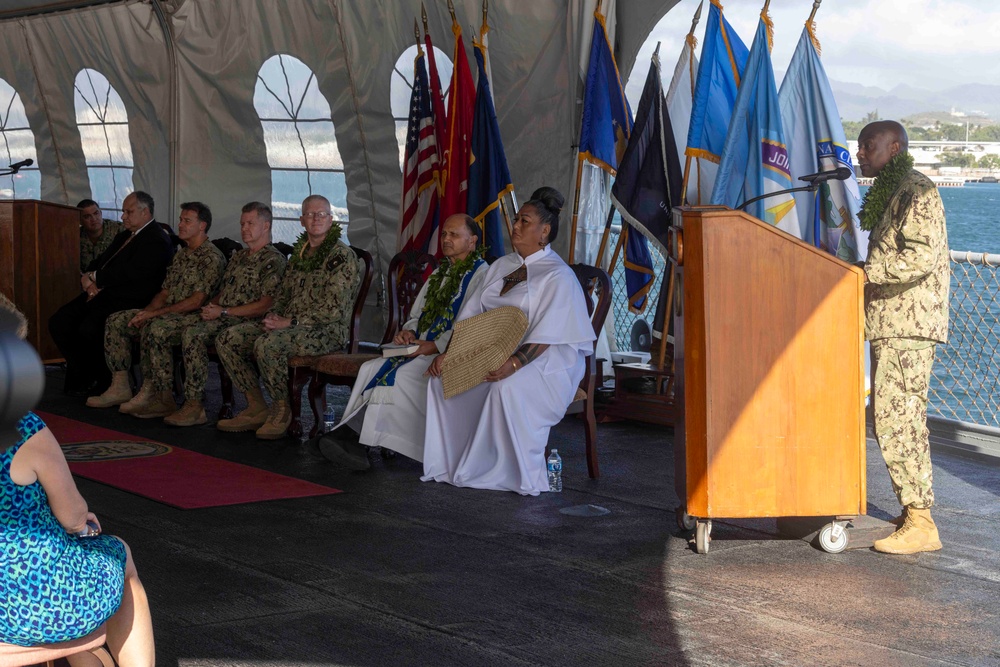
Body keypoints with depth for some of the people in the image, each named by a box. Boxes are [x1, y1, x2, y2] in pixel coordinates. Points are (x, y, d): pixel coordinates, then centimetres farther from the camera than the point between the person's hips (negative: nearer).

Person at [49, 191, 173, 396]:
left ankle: (103, 382, -9)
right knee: (58, 322, -7)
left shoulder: (158, 241, -10)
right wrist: (89, 281, -3)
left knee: (89, 328, -31)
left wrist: (93, 277, -10)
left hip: (127, 302, -10)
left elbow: (129, 273, -20)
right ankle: (84, 375, 2)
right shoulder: (125, 236, 22)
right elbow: (98, 263, 20)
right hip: (101, 294, 10)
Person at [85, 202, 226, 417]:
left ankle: (159, 397, -32)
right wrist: (146, 312, -1)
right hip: (167, 314, 10)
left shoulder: (212, 257, -10)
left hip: (194, 318, -10)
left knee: (154, 329, -37)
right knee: (116, 321, -1)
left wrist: (155, 313, -18)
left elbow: (197, 301, -18)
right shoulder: (181, 255, 20)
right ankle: (120, 387, -5)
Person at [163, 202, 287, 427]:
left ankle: (194, 405, -29)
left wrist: (224, 312, -13)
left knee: (193, 333, -32)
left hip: (248, 323, -8)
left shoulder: (273, 261, -4)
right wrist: (211, 305, 5)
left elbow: (265, 306, -12)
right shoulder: (239, 256, 25)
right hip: (222, 319, 8)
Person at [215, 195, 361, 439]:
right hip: (288, 325, 8)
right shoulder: (299, 252, 17)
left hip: (326, 330, -8)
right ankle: (257, 408, 0)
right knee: (228, 339, -5)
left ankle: (282, 410, -14)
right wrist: (273, 316, 2)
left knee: (267, 344, -34)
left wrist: (290, 322, -18)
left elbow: (334, 309, -16)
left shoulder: (342, 256, -8)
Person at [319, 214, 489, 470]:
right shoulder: (439, 273, 24)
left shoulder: (480, 275, -5)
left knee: (400, 375, -28)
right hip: (421, 350, 8)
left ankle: (367, 446, -27)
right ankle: (355, 437, -26)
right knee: (370, 368, -14)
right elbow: (417, 314, 26)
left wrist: (435, 346, -20)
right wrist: (408, 332, 2)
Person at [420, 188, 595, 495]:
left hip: (544, 361, -7)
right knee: (442, 378, -14)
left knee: (507, 388, -38)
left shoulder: (558, 276, -8)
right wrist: (449, 353, -3)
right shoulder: (502, 266, 16)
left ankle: (520, 476, -25)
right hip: (495, 354, 7)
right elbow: (470, 314, 12)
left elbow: (546, 335, -19)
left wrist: (514, 364, -33)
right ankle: (450, 463, -9)